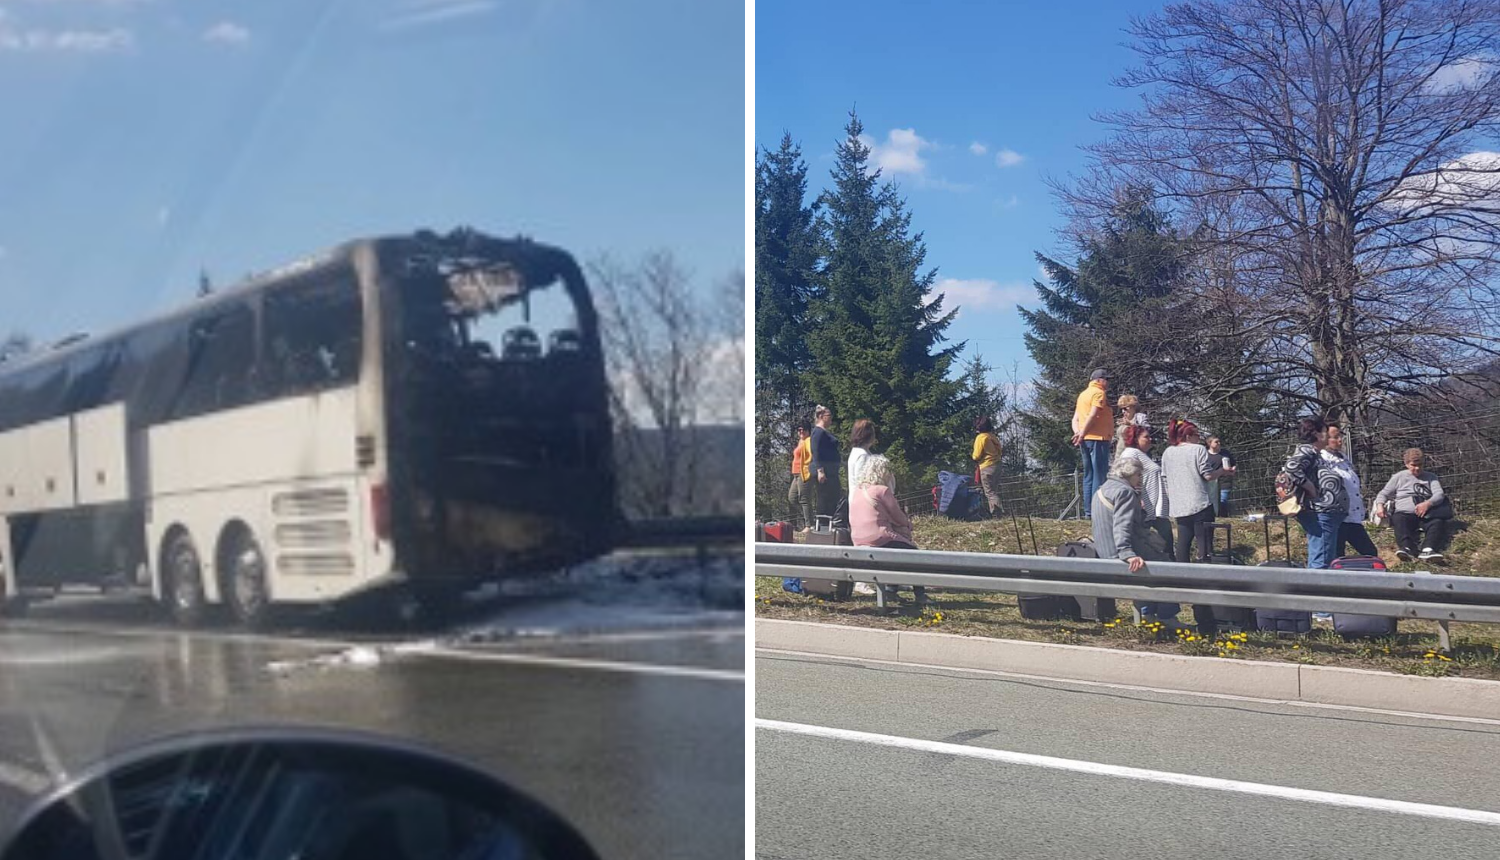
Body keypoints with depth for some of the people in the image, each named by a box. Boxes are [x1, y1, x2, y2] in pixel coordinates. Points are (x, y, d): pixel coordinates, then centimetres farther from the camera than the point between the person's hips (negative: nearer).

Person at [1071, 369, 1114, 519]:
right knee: (1099, 475, -7)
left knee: (1088, 476, 10)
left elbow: (1075, 419, 14)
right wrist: (1082, 434, -18)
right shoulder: (1099, 393, -7)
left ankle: (1088, 511, 10)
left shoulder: (1083, 394, 20)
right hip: (1098, 438, -8)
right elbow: (1092, 415, -19)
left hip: (1086, 440, 8)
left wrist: (1077, 432, -1)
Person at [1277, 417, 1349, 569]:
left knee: (1317, 562, 12)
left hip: (1325, 513, 11)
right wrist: (1311, 489, -20)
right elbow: (1291, 468, -27)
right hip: (1319, 513, -10)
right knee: (1322, 562, -13)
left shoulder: (1314, 454, 21)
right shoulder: (1306, 451, -9)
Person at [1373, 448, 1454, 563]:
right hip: (1405, 513, -1)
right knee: (1399, 520, -37)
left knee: (1438, 522, -33)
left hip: (1427, 515, 1)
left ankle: (1428, 550, -52)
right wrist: (1380, 506, -7)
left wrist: (1428, 503, -20)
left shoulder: (1430, 477, 20)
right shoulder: (1399, 477, 20)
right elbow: (1384, 494, 18)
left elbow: (1439, 494, 4)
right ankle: (1406, 548, -59)